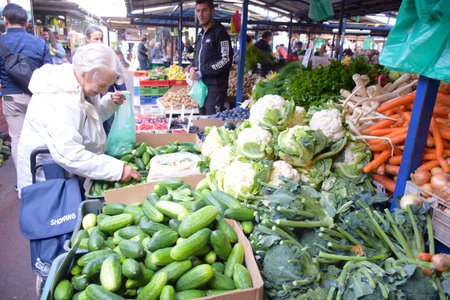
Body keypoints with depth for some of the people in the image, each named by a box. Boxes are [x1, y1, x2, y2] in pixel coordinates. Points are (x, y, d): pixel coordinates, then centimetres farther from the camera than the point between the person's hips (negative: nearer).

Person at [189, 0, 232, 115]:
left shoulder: (219, 32, -7)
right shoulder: (201, 34, 18)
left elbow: (226, 60, -16)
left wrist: (202, 72, -15)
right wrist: (192, 68, 3)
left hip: (215, 87, -8)